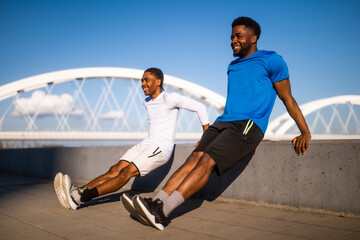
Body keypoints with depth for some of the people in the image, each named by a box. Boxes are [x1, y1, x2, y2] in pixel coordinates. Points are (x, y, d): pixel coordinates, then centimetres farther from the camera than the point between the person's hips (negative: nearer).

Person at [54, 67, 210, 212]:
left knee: (126, 173, -24)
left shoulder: (170, 98, -9)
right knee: (115, 170, -14)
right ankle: (78, 191, -30)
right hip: (146, 144, 8)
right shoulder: (147, 102, 16)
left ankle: (80, 198, -36)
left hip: (161, 149, -8)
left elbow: (200, 107, -9)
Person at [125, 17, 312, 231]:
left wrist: (306, 134, 4)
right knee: (194, 158, -15)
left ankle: (162, 212, -35)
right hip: (223, 122, 7)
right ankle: (157, 203, -27)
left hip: (248, 125, -7)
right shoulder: (233, 66, 25)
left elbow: (288, 99, 6)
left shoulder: (271, 60, 4)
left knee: (207, 162, -24)